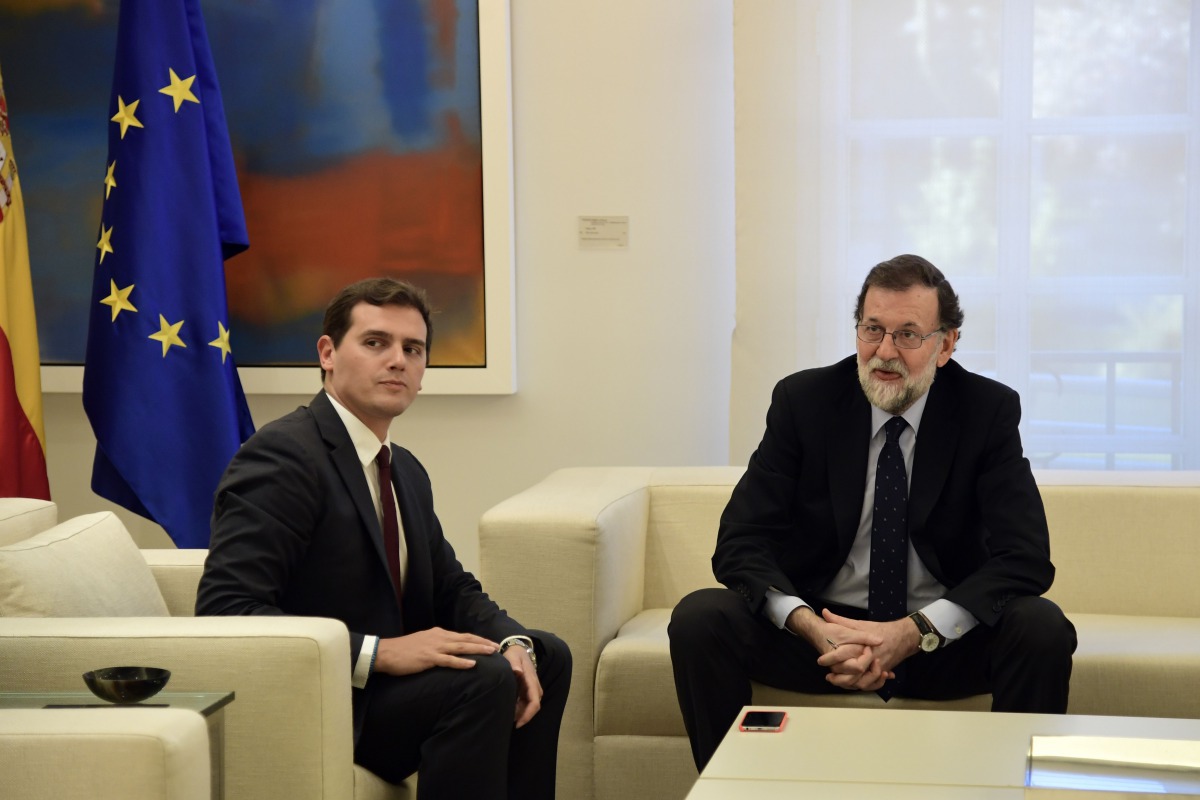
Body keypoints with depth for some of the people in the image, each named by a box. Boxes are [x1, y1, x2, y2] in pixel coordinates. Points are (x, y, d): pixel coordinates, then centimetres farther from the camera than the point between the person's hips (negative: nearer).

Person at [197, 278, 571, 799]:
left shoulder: (406, 472, 12)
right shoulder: (282, 456, -17)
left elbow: (453, 590, 15)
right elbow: (223, 608, -26)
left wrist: (513, 644, -8)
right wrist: (381, 652, -30)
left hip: (382, 678, 10)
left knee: (546, 656, 13)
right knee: (483, 679, -26)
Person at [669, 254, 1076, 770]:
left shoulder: (988, 410, -6)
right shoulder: (802, 400, -5)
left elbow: (1026, 556, -14)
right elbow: (740, 543, -9)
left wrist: (916, 632, -28)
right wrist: (811, 627, -29)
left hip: (943, 637, 0)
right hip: (823, 630, 0)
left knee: (1044, 629, -29)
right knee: (699, 619, -25)